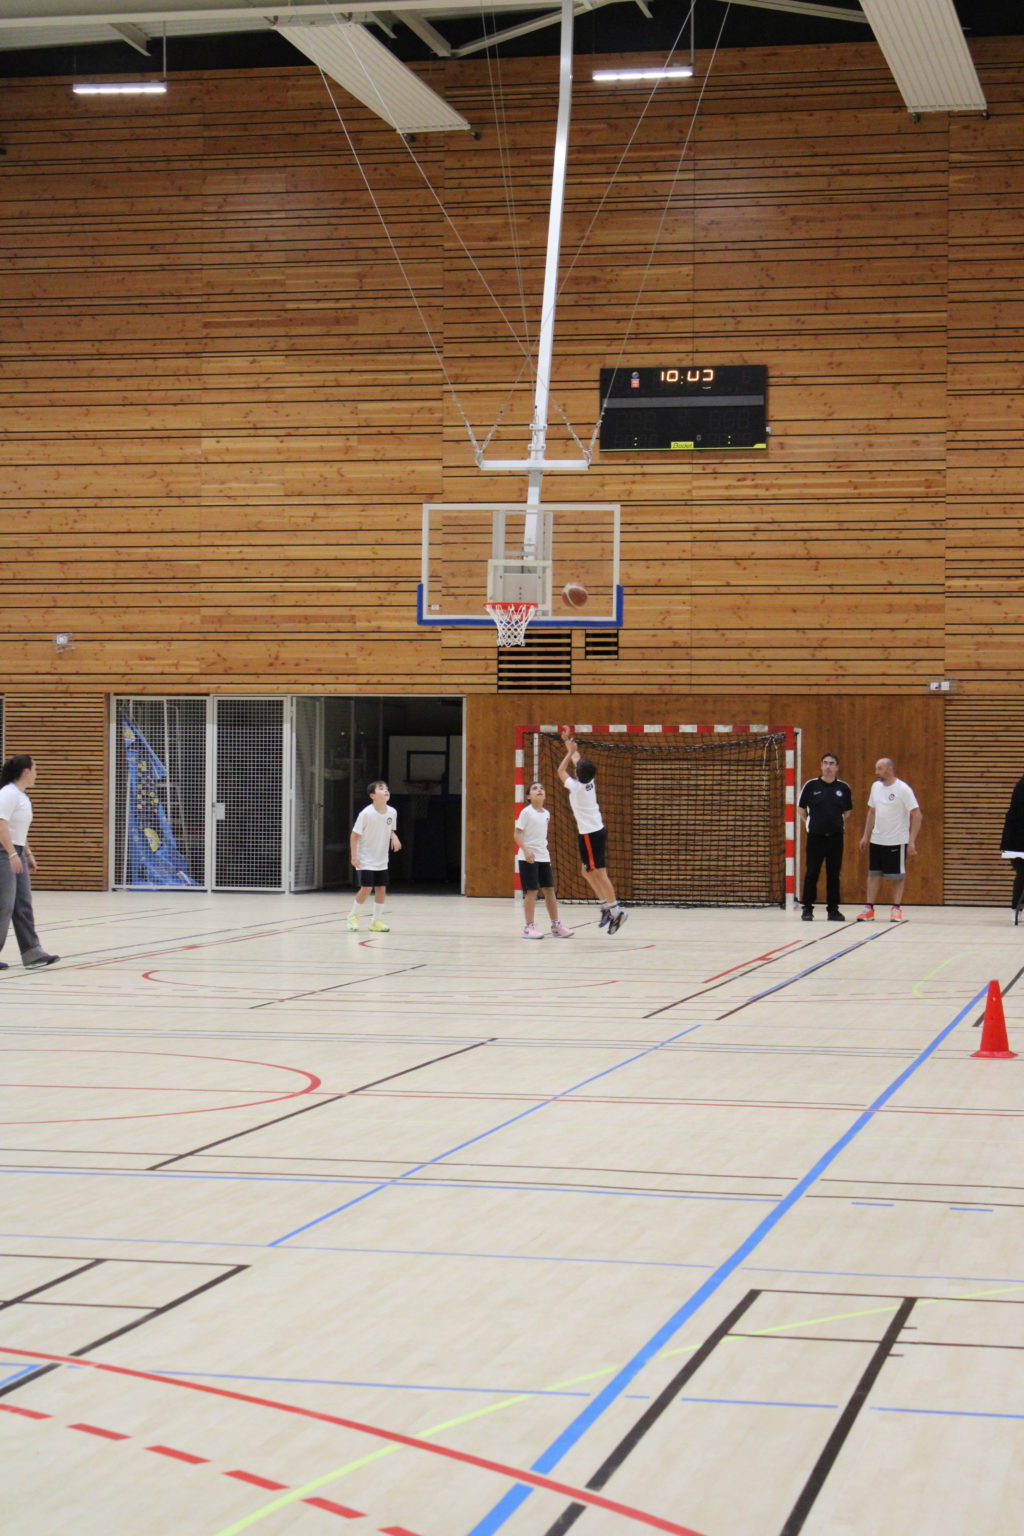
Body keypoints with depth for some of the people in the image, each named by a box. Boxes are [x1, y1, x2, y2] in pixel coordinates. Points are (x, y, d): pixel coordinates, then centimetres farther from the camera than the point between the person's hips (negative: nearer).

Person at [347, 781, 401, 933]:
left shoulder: (392, 812, -5)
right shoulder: (366, 813, -20)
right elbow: (355, 835, -14)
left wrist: (394, 837, -9)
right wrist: (354, 857, -16)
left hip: (381, 861, 5)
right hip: (365, 860, -5)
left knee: (381, 889, 4)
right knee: (366, 888, -9)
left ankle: (377, 921, 14)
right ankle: (353, 917, 11)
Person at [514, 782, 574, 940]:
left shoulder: (546, 814, 10)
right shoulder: (526, 812, -9)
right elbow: (518, 833, -13)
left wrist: (546, 853, 17)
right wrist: (526, 850, -26)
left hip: (543, 857, 6)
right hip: (528, 858, -6)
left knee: (549, 890, 8)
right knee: (531, 891, -6)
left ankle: (556, 925, 14)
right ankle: (529, 927, -1)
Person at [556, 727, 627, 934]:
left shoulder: (576, 787, -13)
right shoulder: (589, 783, 6)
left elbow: (561, 770, 1)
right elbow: (578, 761, 21)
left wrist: (570, 750, 6)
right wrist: (570, 744, 28)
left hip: (590, 835, -9)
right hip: (598, 831, 9)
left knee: (599, 873, -8)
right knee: (588, 872, 16)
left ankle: (615, 911, -10)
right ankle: (606, 906, 14)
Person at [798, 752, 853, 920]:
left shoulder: (843, 787, 3)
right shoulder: (811, 785, -2)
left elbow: (847, 811, 17)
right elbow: (801, 808, 9)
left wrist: (841, 824, 9)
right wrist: (812, 822, 6)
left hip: (836, 837, 2)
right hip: (815, 837, -2)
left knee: (834, 875, 5)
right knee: (811, 874, -1)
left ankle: (833, 909, 12)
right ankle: (808, 908, 7)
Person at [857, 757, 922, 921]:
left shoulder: (903, 789, -11)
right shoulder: (876, 786, 7)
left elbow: (916, 815, -11)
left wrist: (912, 841, -16)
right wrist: (866, 836, 14)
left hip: (897, 841, -5)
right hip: (876, 840, 5)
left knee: (896, 877, 3)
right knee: (873, 874, 5)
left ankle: (896, 909, 11)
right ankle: (869, 908, 9)